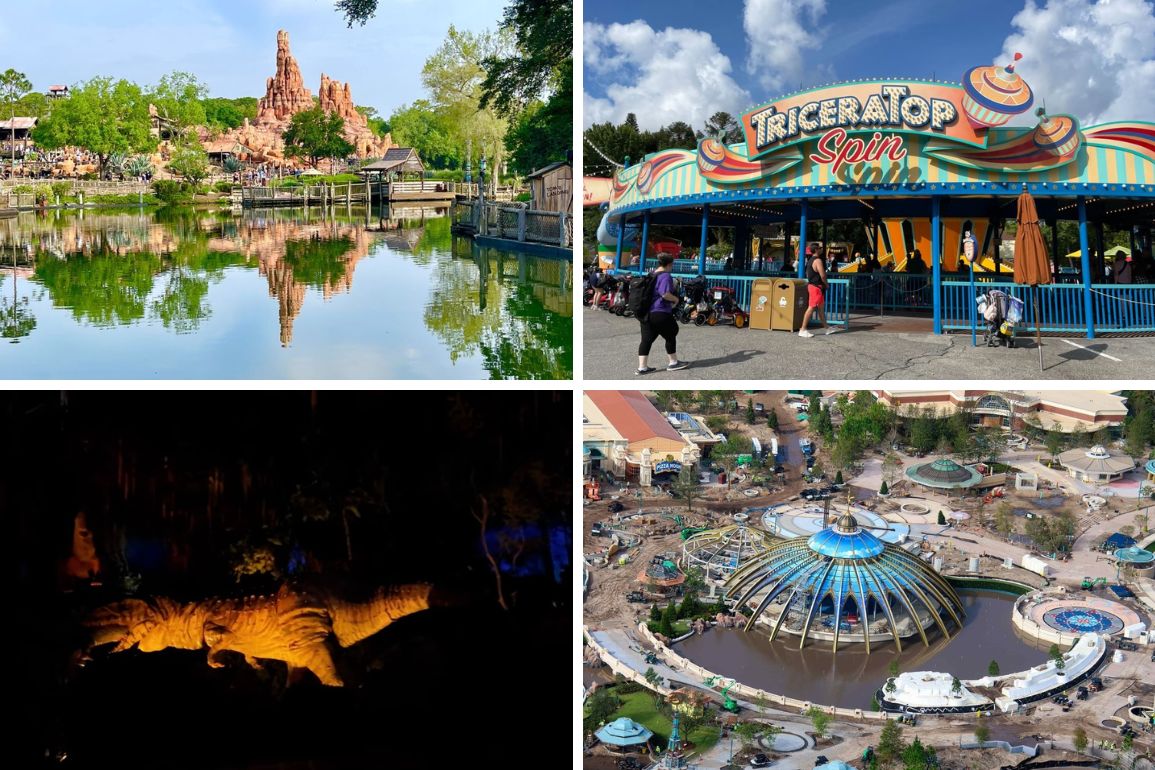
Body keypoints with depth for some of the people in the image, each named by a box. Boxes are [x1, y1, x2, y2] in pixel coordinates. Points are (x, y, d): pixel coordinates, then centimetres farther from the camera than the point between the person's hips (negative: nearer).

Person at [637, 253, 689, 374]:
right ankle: (673, 363, 19)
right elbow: (665, 294, -25)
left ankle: (642, 367, 2)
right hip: (660, 313, -8)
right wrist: (676, 299, -6)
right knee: (670, 336, 9)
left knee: (647, 339, 5)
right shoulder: (666, 276, -13)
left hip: (646, 313, 8)